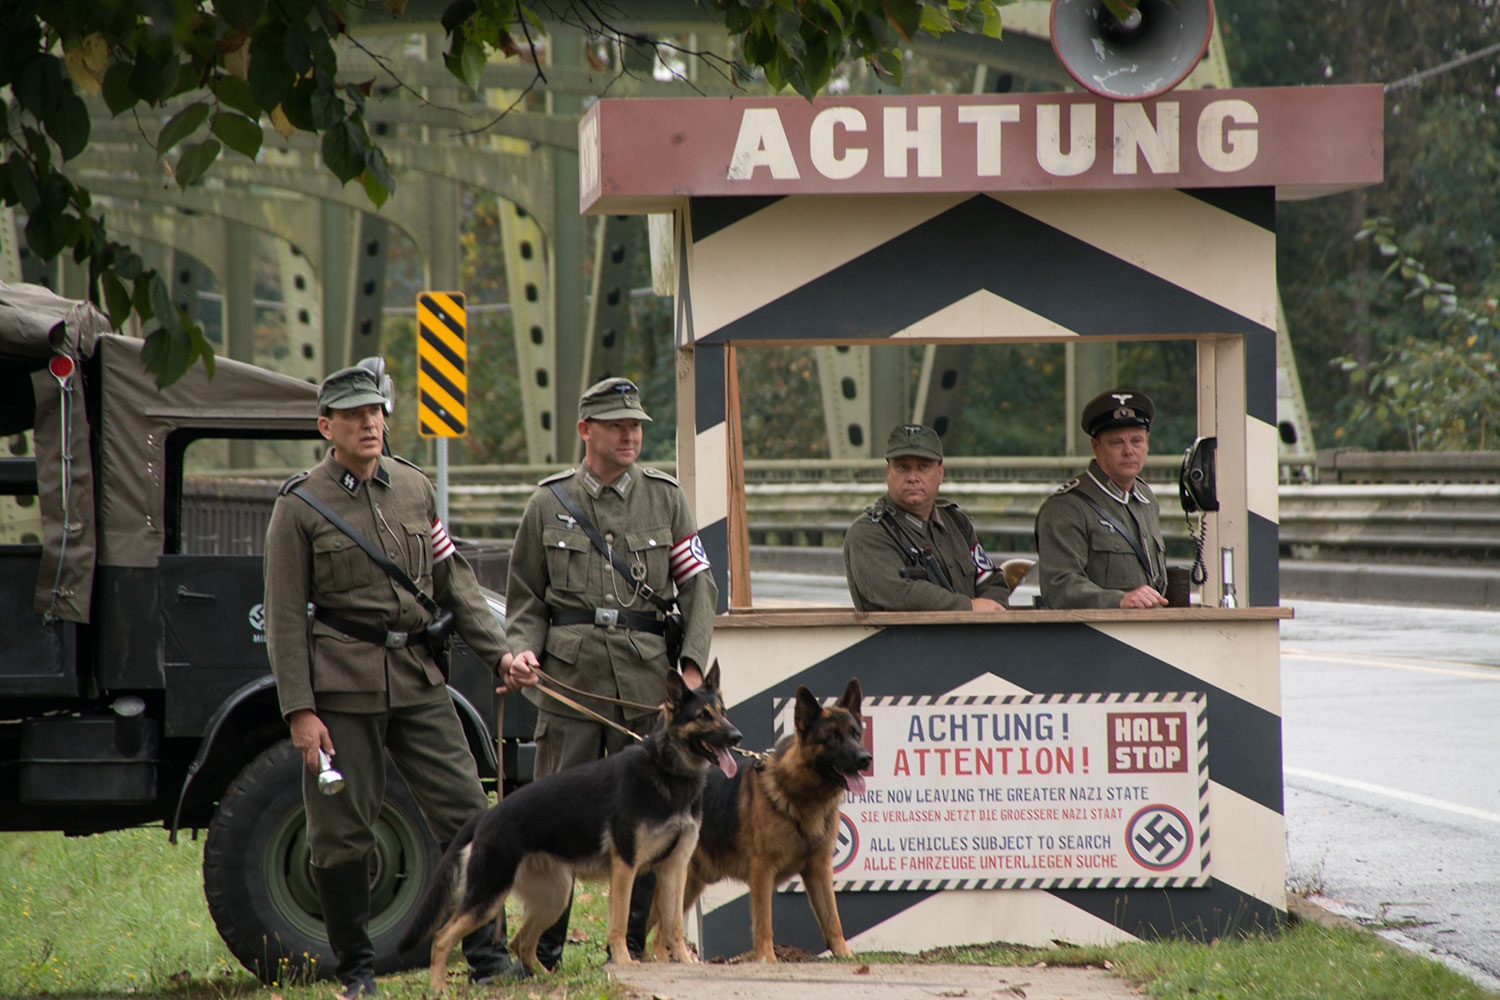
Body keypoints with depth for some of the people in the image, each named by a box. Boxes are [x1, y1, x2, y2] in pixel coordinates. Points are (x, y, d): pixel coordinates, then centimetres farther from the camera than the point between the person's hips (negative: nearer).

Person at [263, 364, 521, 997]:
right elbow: (284, 617, -4)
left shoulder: (415, 489, 10)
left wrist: (498, 652, 5)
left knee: (466, 813, -1)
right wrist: (299, 711, -11)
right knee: (342, 831, 0)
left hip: (417, 677, 4)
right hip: (342, 683, -4)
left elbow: (454, 581, 15)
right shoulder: (299, 506, -3)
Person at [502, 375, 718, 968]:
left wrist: (692, 664, -5)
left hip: (647, 680, 1)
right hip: (569, 678, -1)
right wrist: (522, 650, -5)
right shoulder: (549, 503, 8)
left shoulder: (666, 499, 9)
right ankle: (542, 951, 8)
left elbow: (698, 586, 7)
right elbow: (525, 596, 13)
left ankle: (632, 946, 11)